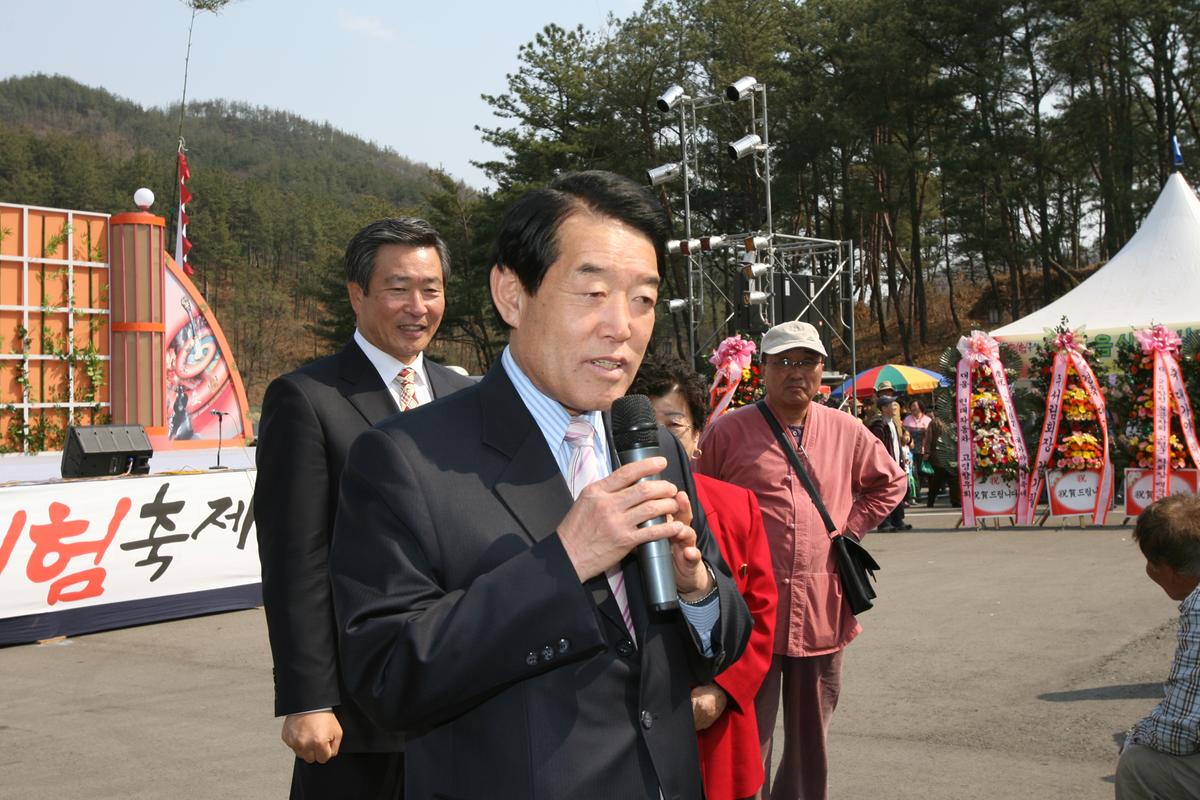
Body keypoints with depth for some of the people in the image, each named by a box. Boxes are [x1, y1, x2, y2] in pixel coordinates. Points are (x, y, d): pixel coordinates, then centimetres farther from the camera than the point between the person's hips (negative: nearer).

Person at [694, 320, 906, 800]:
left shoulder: (846, 432, 8)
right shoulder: (728, 431, -2)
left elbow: (890, 482, 22)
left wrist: (852, 526, 9)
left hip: (821, 612, 4)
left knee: (810, 737, 15)